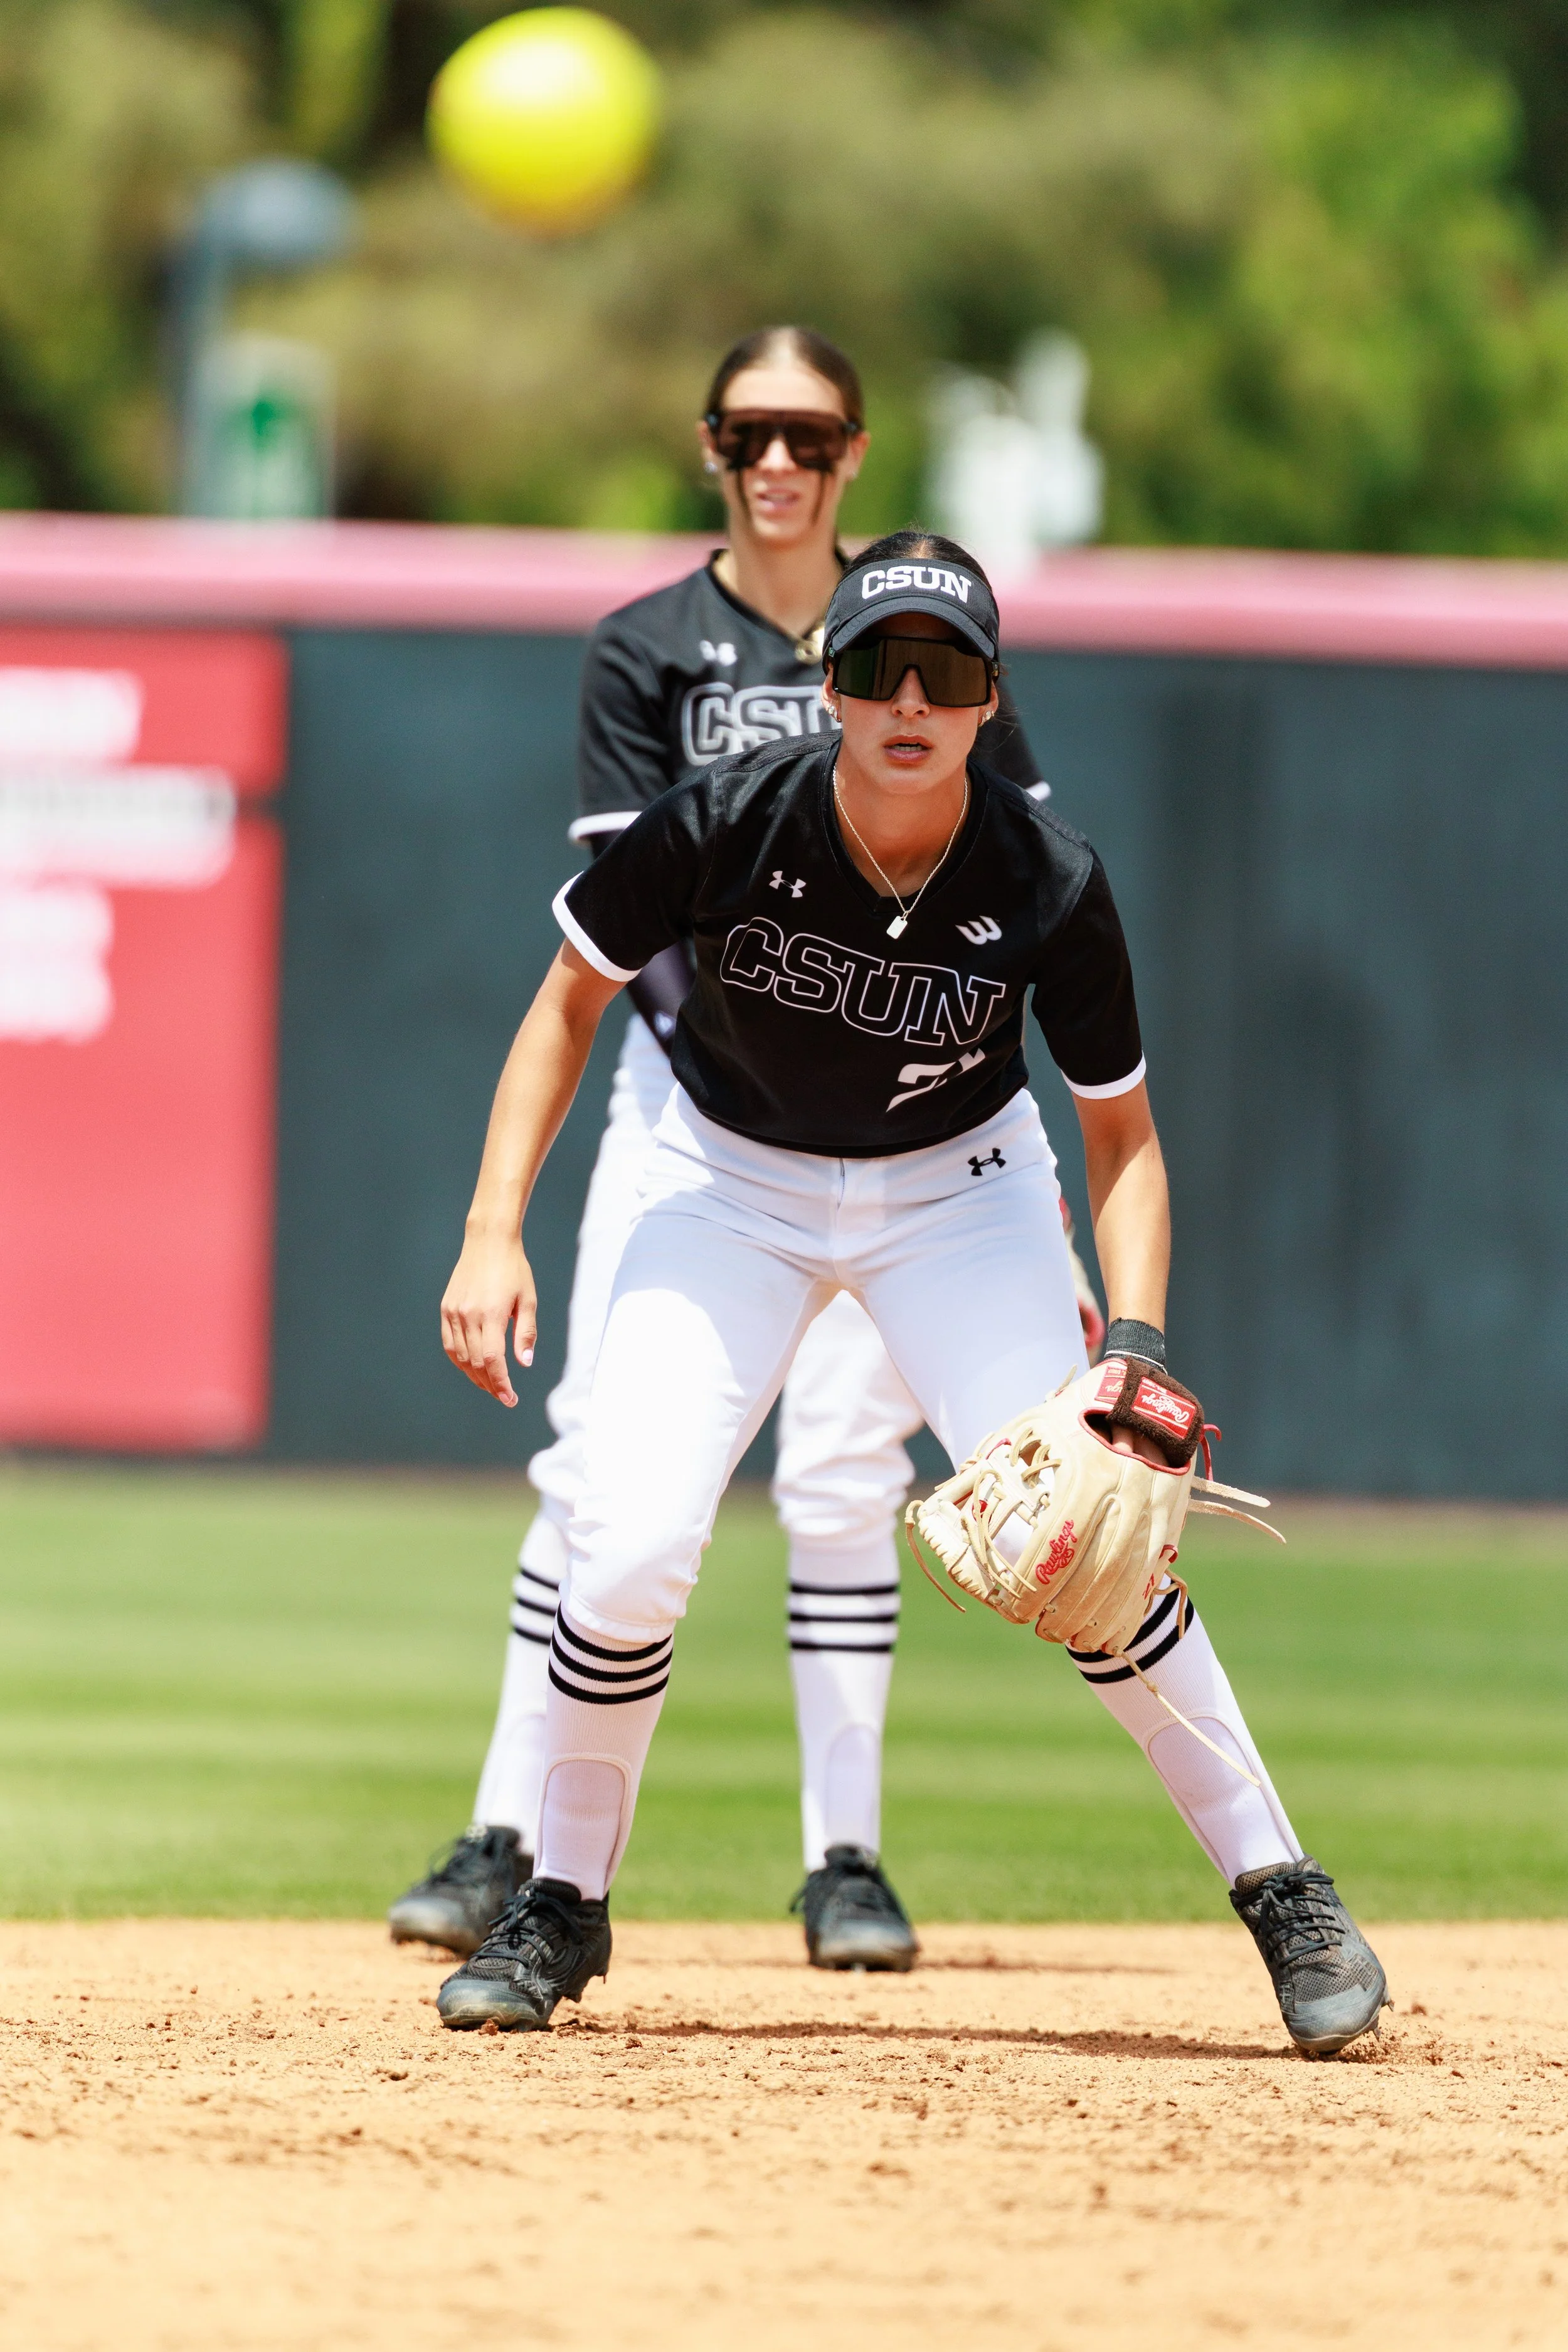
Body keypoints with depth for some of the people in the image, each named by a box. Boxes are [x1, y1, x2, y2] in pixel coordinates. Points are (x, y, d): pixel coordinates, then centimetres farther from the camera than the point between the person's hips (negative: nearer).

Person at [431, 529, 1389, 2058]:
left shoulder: (1050, 888, -24)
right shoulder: (725, 827, -26)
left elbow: (1121, 1131, -12)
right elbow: (572, 1001, -9)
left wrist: (1135, 1340, -27)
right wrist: (493, 1232, -17)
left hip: (959, 1189, 0)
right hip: (733, 1184, 0)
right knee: (628, 1546, -16)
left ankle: (1281, 1889, 0)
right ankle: (563, 1905, 7)